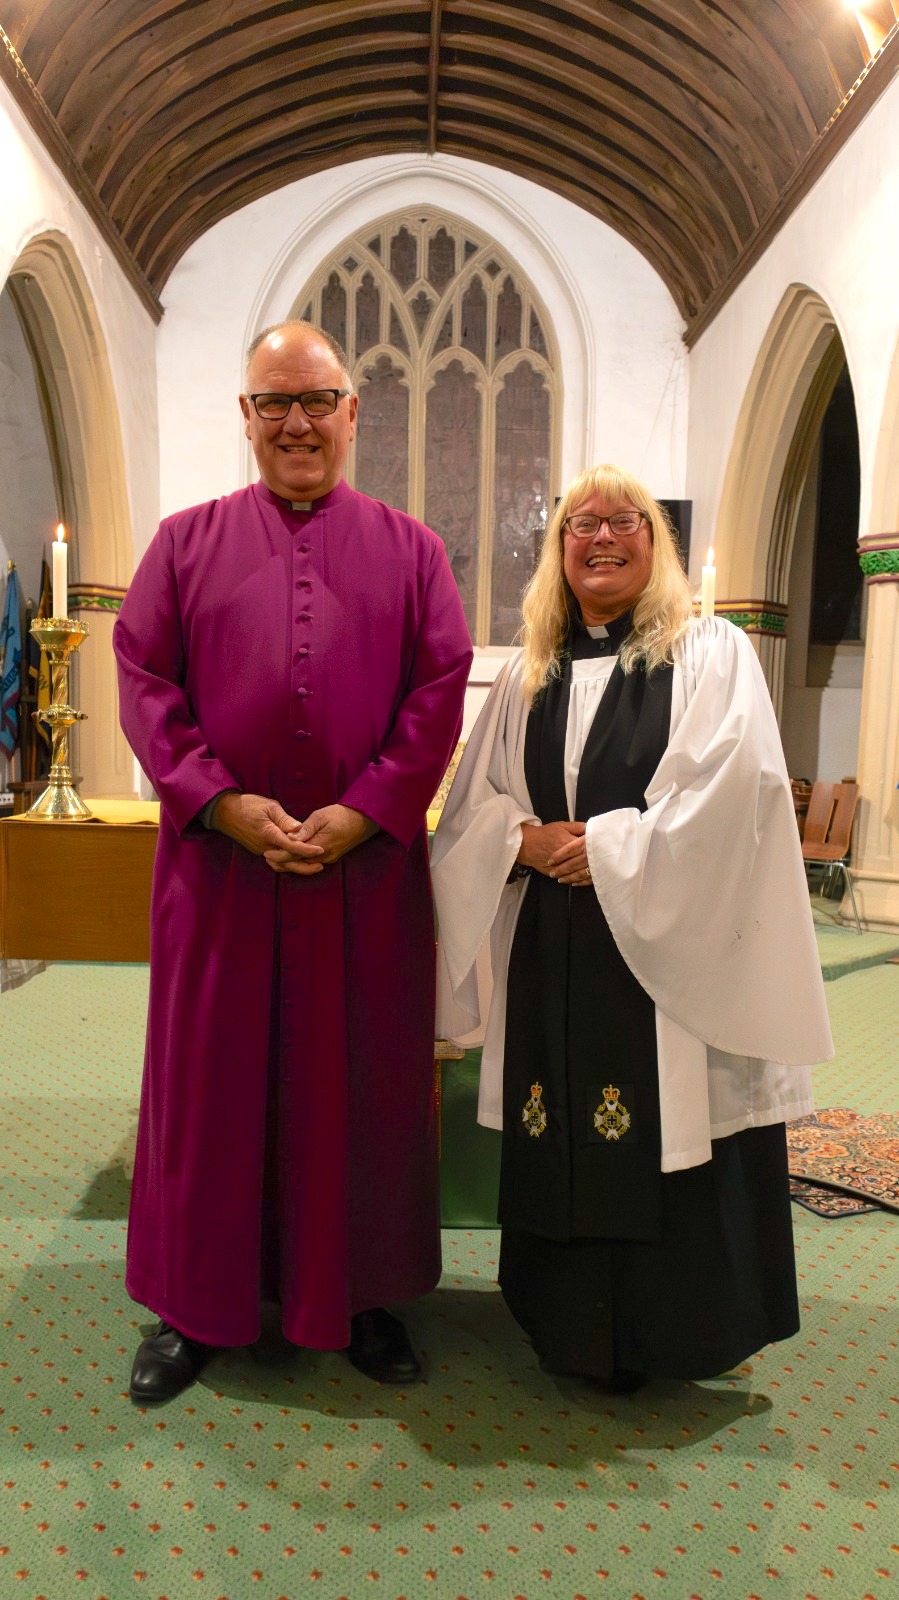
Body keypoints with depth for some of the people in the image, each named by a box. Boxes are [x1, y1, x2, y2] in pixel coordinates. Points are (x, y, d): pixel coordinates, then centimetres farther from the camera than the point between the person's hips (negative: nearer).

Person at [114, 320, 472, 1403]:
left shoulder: (409, 550, 8)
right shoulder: (186, 540, 9)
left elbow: (441, 689, 0)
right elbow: (144, 676, 0)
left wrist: (365, 809, -12)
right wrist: (221, 801, -13)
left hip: (369, 859, 0)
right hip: (218, 855, 1)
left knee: (362, 1078, 9)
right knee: (211, 1073, 9)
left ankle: (360, 1295, 28)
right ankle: (198, 1303, 27)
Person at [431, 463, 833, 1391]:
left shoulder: (711, 654, 1)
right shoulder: (527, 677, 14)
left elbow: (732, 789, -12)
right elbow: (474, 805, 11)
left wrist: (608, 850, -14)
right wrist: (528, 840, -10)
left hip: (668, 944, -4)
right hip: (554, 956, 4)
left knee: (667, 1131, 1)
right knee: (563, 1140, 9)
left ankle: (673, 1331, 22)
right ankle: (576, 1323, 27)